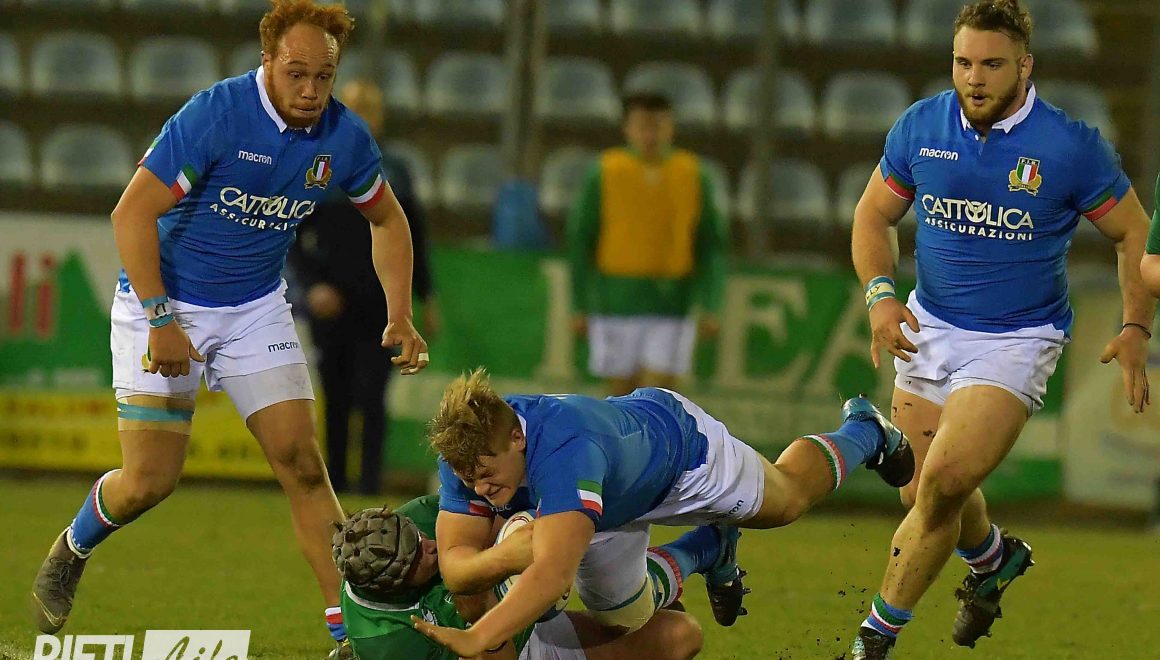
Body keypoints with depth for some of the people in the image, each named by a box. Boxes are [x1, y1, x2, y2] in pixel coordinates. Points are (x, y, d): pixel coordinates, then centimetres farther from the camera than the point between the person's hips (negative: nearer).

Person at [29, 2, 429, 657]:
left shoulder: (345, 138, -7)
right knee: (150, 480, -6)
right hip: (165, 304, -4)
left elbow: (387, 220, 13)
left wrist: (400, 317, 1)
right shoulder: (215, 115, -24)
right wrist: (161, 322, -27)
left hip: (257, 308, 4)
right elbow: (133, 214, -22)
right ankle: (71, 551, 26)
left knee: (304, 465, -8)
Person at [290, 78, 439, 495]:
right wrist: (312, 285, -12)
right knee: (336, 400, 6)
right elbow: (292, 238, 2)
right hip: (332, 305, 0)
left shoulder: (394, 172, 8)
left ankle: (371, 478, -7)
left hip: (382, 305, 0)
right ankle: (334, 480, 14)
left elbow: (414, 241, 14)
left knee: (371, 397, -9)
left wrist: (426, 301, 11)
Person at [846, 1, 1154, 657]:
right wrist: (881, 294, -7)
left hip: (1018, 339, -4)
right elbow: (874, 215, 10)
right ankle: (993, 555, 43)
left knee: (943, 481, -19)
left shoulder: (1072, 146, -13)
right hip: (930, 328, 4)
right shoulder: (921, 128, -4)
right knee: (924, 490, 8)